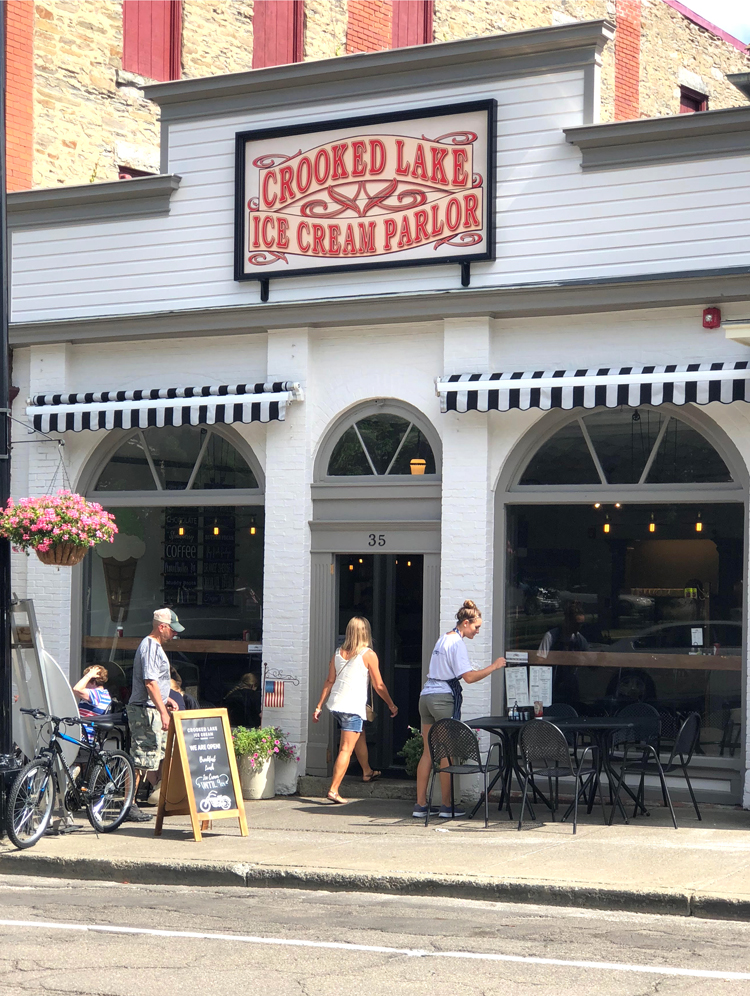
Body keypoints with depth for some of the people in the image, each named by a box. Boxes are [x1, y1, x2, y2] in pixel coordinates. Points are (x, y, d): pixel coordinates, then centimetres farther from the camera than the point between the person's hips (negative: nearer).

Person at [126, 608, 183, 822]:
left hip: (152, 710, 11)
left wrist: (165, 699, 18)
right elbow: (150, 683, -22)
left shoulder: (155, 647, 18)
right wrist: (163, 712, -24)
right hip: (144, 710, -11)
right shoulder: (150, 647, -15)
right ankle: (129, 806, -7)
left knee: (156, 756, 15)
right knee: (141, 759, -9)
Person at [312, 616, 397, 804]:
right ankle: (333, 790, -13)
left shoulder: (338, 653, 9)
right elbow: (379, 686, -3)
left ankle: (367, 771, 44)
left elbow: (329, 681, 9)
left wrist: (319, 706, 13)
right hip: (353, 706, -7)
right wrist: (391, 705, 9)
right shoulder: (368, 654, -6)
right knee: (346, 749, -7)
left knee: (358, 735, 29)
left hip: (335, 704, 7)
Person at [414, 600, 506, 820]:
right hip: (445, 698, -9)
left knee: (428, 752, 8)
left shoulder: (443, 639, 17)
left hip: (427, 696, 9)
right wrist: (494, 666, -11)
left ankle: (420, 804, 7)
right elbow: (469, 677, -18)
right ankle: (446, 806, -1)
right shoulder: (457, 643, -11)